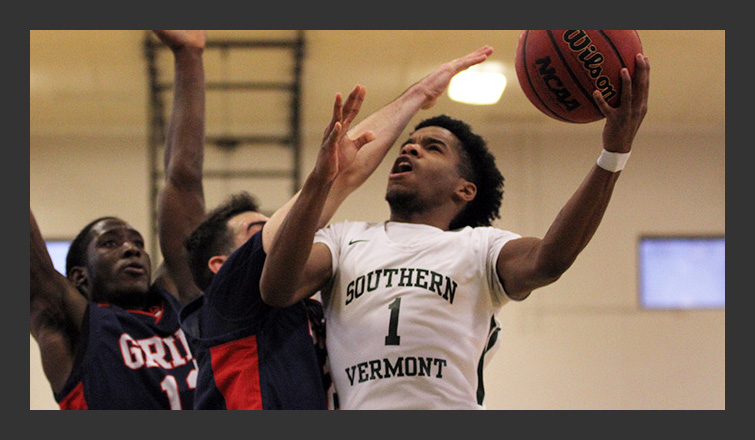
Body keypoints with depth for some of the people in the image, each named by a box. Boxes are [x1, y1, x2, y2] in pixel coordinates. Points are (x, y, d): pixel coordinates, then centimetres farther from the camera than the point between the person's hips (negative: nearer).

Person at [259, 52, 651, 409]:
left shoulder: (479, 246, 18)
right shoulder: (345, 239, 23)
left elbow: (545, 262, -4)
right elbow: (276, 290, 4)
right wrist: (320, 181, -8)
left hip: (452, 403, 0)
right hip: (361, 404, 0)